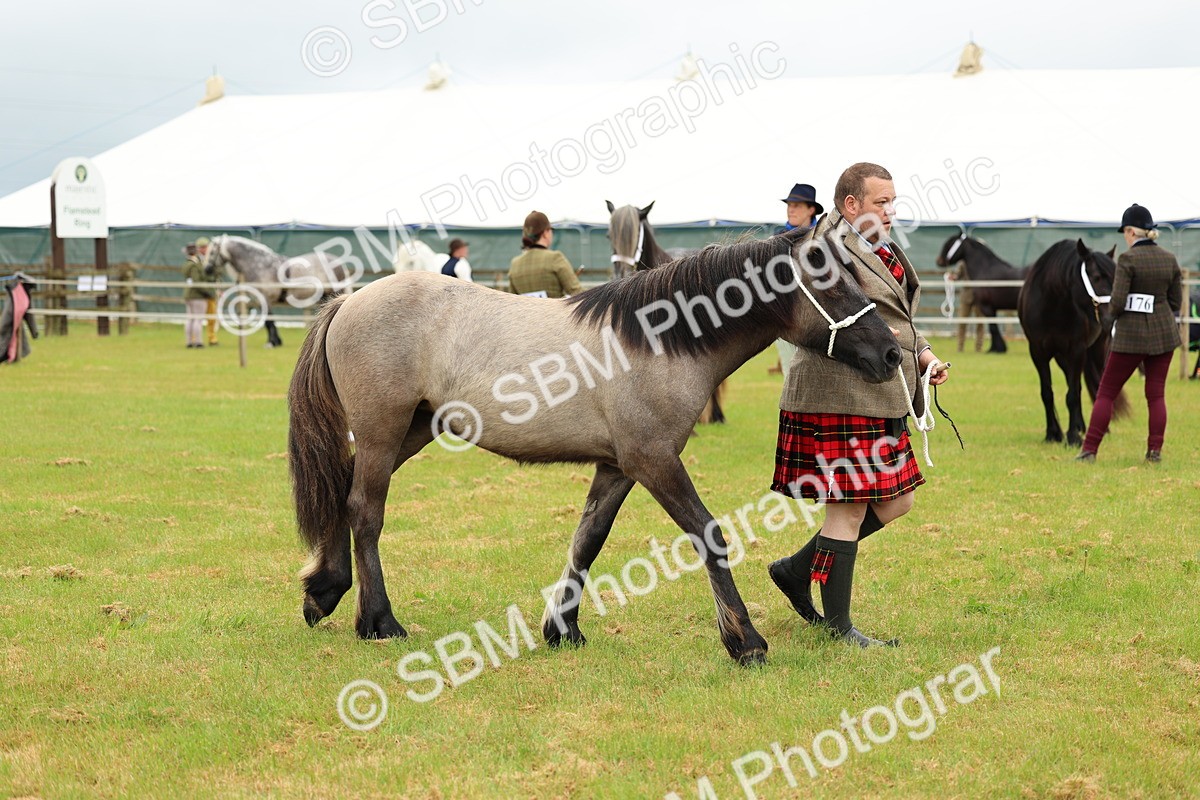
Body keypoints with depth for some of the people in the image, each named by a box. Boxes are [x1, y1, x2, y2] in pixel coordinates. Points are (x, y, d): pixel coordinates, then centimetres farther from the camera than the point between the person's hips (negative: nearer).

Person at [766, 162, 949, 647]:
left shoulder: (883, 254, 19)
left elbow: (901, 323, 28)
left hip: (882, 404, 10)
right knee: (849, 511, -4)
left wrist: (924, 355, 12)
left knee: (895, 503, 14)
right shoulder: (832, 249, -13)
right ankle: (838, 628, 5)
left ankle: (796, 570, 25)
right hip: (841, 401, -10)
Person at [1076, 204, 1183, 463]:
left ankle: (1089, 450, 1)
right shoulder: (1170, 259, 4)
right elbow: (1176, 303, 8)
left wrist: (1113, 311, 5)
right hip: (1164, 333, 5)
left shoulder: (1128, 258, -13)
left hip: (1131, 334, -5)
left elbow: (1117, 302, -17)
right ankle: (1155, 450, 5)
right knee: (1156, 394, 11)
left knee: (1106, 393, 3)